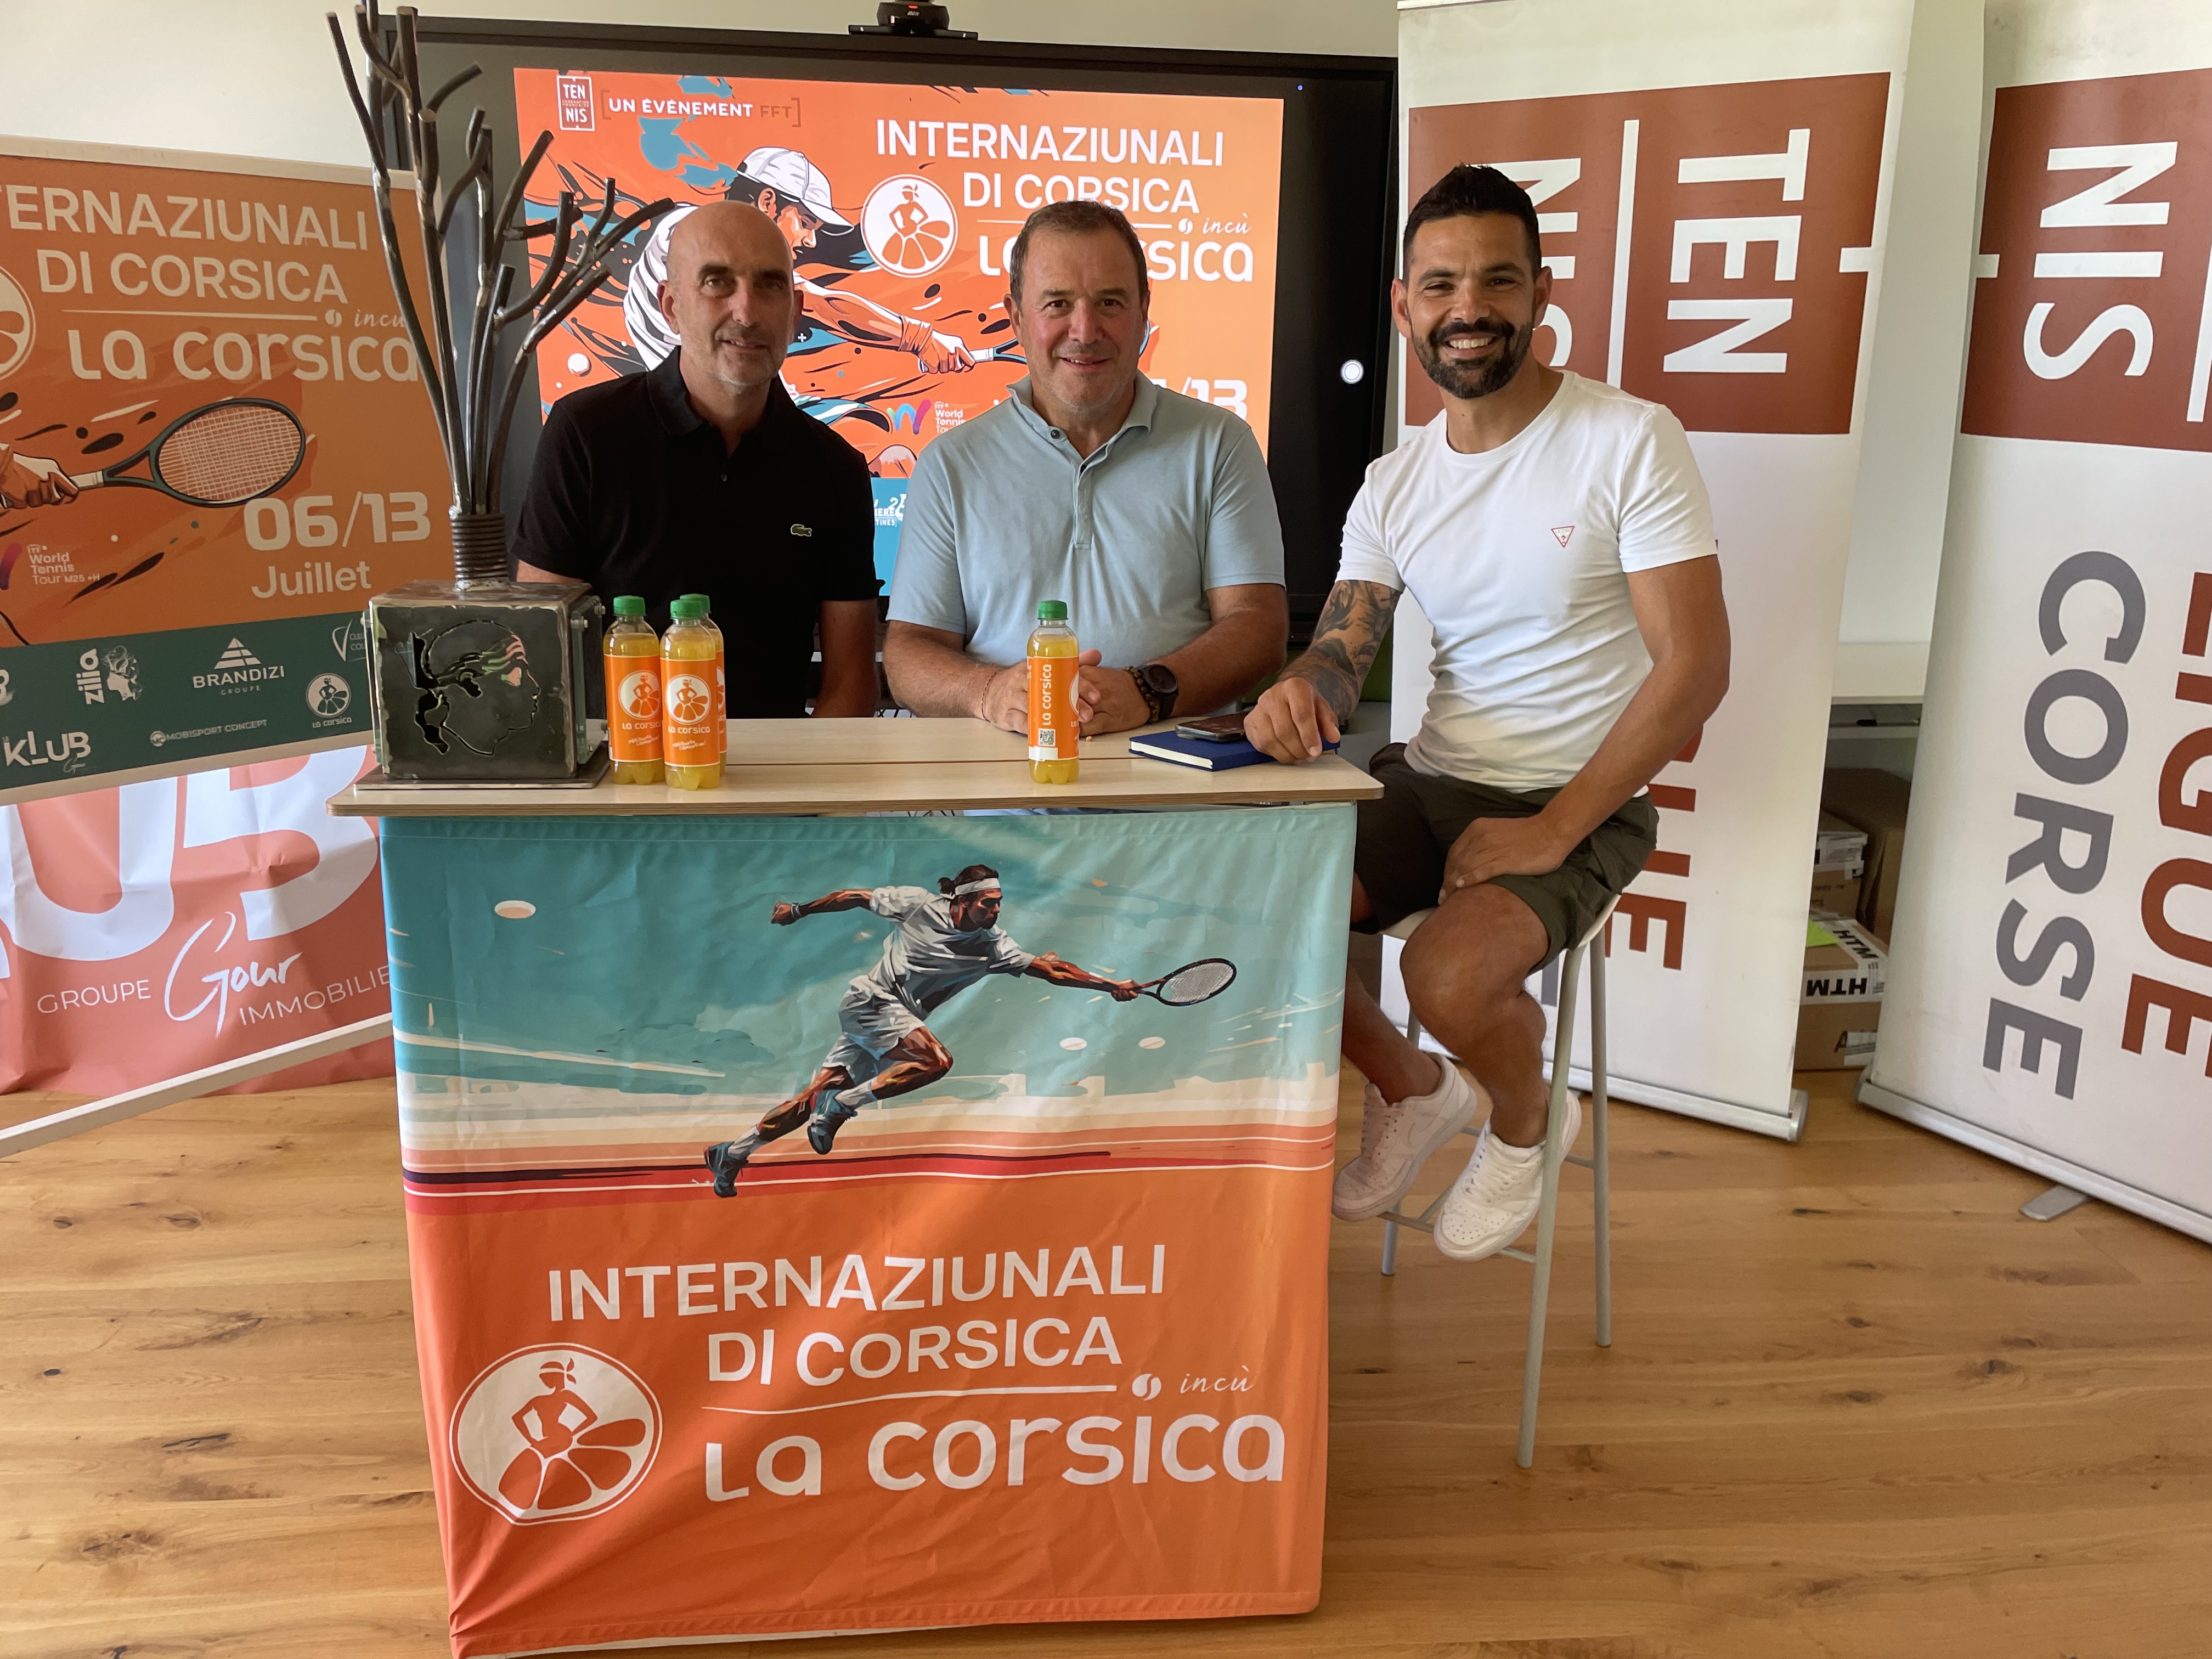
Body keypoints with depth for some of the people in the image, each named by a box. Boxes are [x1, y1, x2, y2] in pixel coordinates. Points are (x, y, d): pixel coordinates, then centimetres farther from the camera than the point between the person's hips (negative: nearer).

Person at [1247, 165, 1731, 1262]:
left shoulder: (1631, 442, -11)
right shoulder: (1392, 488, 6)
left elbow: (1696, 665, -15)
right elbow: (1340, 654, 1)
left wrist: (1551, 833, -20)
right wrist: (1299, 693, -26)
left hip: (1580, 804, -5)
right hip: (1427, 783, 5)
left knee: (1449, 975, -31)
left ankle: (1525, 1123, 7)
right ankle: (1411, 1090, 14)